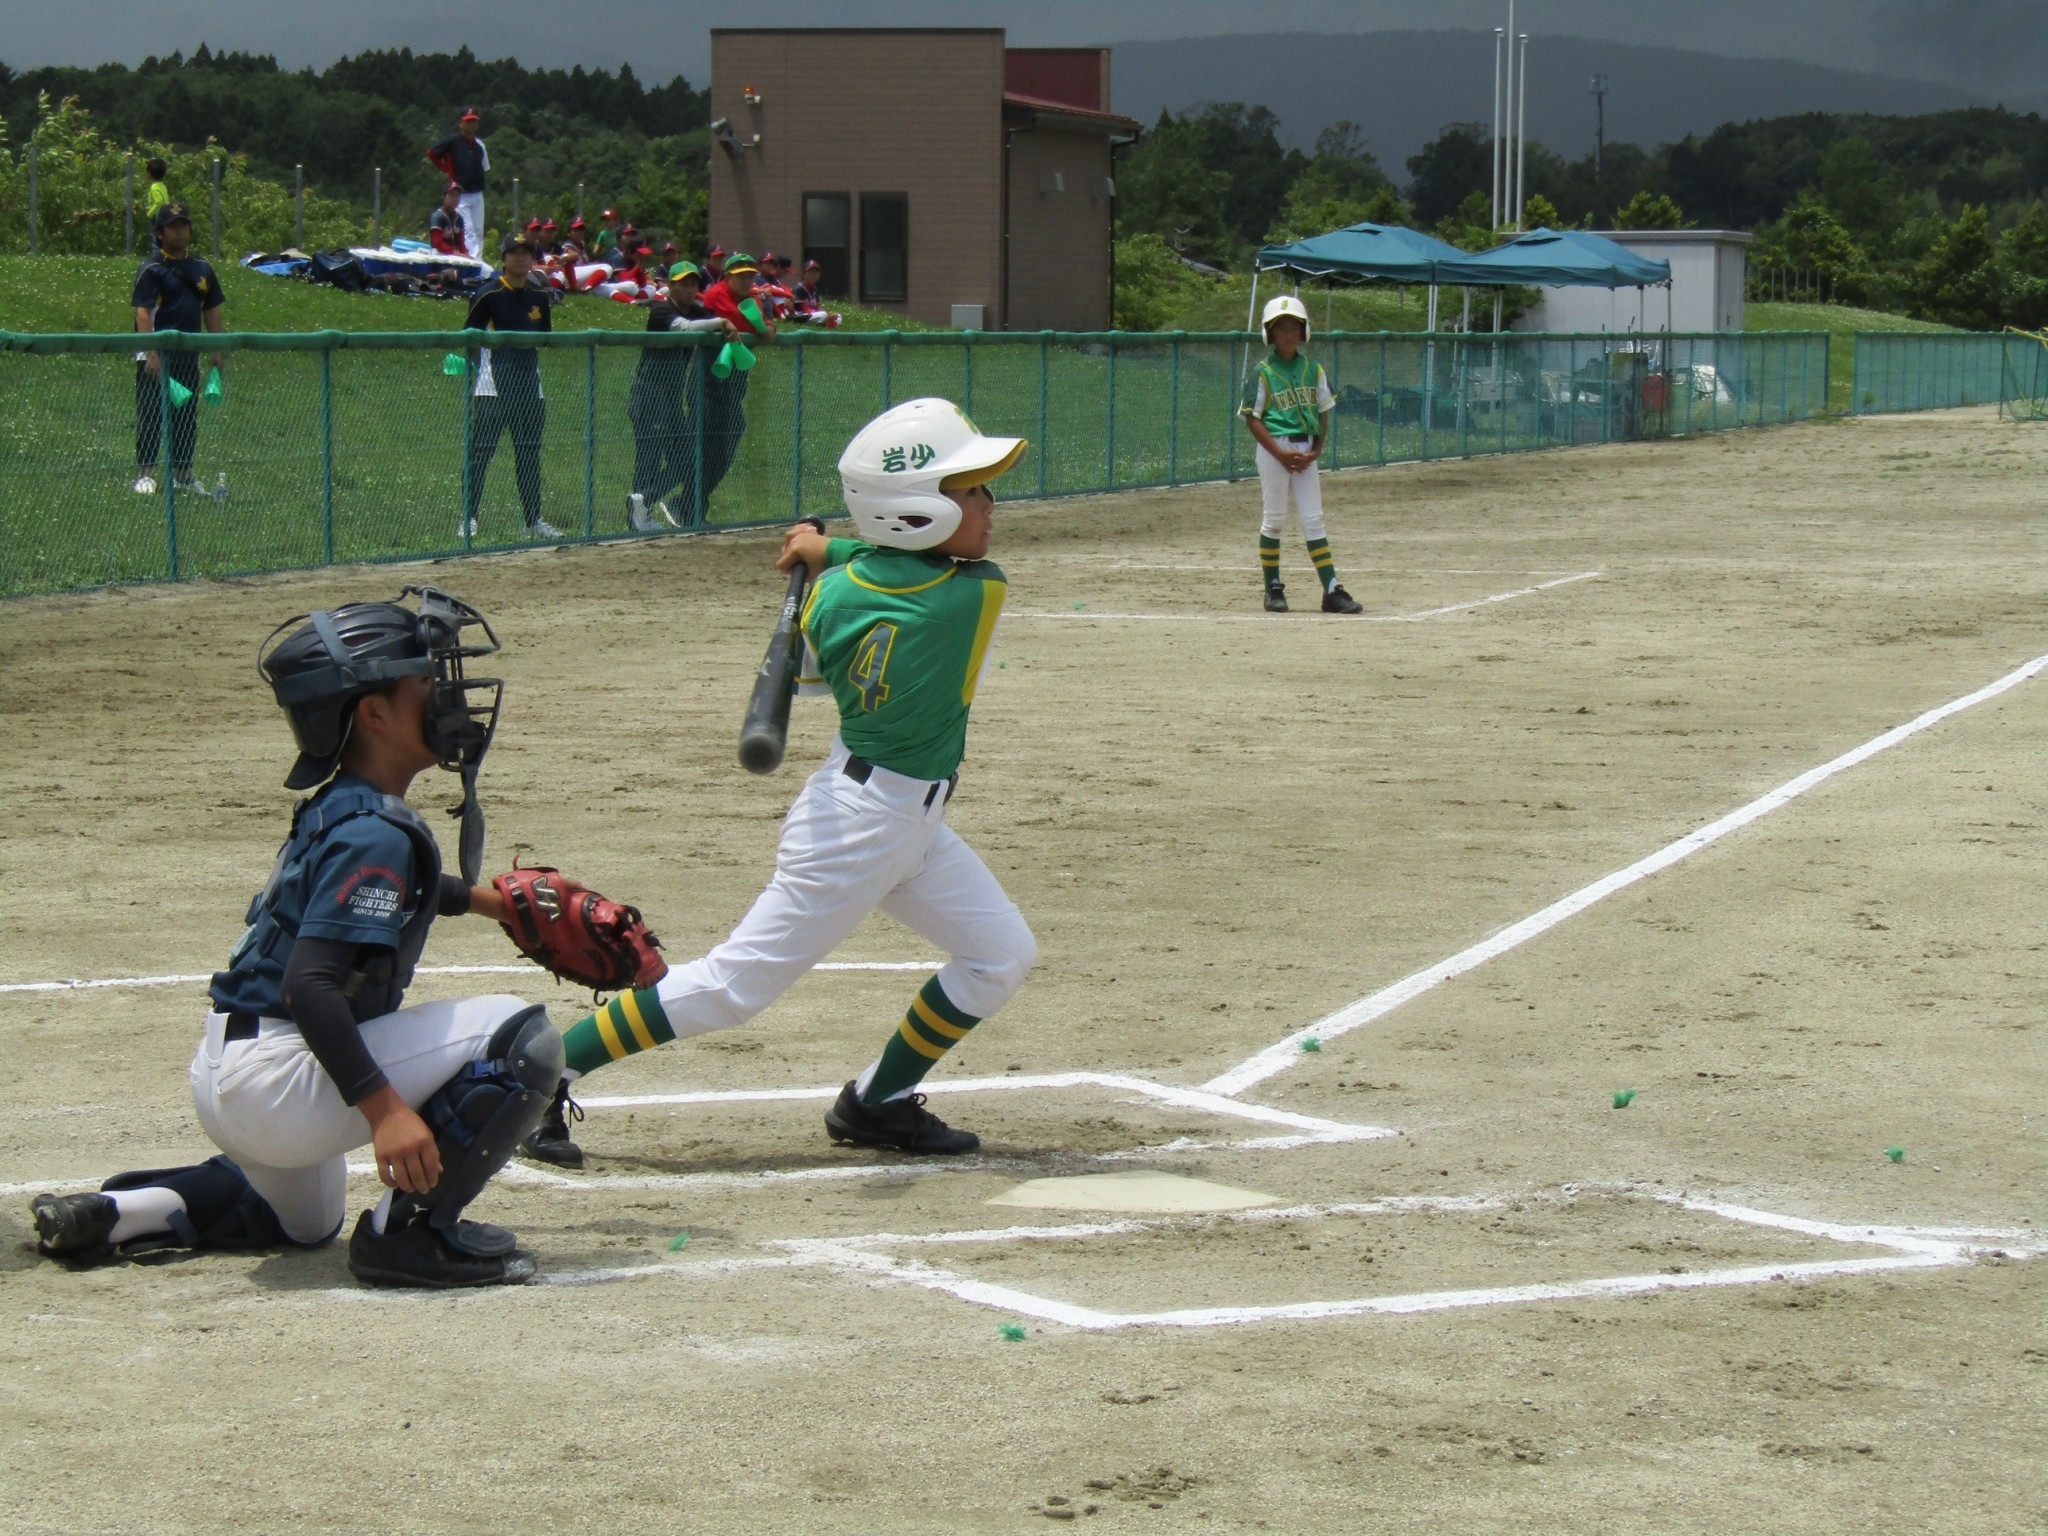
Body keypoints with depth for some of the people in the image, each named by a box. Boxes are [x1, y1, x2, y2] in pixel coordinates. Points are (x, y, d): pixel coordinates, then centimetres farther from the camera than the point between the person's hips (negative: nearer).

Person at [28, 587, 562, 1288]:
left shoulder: (333, 812, 12)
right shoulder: (376, 834, -18)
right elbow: (310, 986, -28)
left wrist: (488, 900, 44)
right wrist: (383, 1110, -33)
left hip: (223, 1075, 10)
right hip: (274, 1079, -10)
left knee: (303, 1217, 39)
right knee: (523, 1038, -15)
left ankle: (111, 1212, 21)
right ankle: (407, 1232, -12)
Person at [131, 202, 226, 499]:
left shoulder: (201, 269, 12)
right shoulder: (152, 269, -6)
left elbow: (211, 312, 17)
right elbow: (142, 313, -14)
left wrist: (219, 351, 10)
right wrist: (151, 354, -23)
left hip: (188, 355, 6)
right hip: (156, 357, -6)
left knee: (187, 416, 10)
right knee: (151, 414, -6)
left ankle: (183, 475, 18)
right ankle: (145, 473, -4)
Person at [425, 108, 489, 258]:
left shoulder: (479, 144, 12)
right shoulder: (453, 141, -4)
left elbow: (485, 169, 20)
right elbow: (432, 154, 1)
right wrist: (447, 172, 0)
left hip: (477, 194, 6)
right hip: (461, 194, -6)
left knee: (478, 231, 6)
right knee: (468, 229, -15)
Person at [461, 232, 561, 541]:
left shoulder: (540, 297, 12)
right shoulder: (489, 296, -5)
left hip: (530, 385, 5)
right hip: (493, 387, -5)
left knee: (529, 452, 11)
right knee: (481, 450, -7)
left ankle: (533, 518, 18)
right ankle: (468, 517, -5)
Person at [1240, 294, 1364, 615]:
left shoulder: (1313, 369, 7)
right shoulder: (1263, 372, -5)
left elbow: (1323, 412, 11)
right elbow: (1252, 417, -7)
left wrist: (1316, 451, -3)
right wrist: (1281, 454, -14)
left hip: (1305, 451, 4)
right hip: (1274, 448, -4)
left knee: (1313, 519, 2)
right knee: (1275, 519, 2)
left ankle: (1332, 591, -2)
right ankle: (1272, 589, 12)